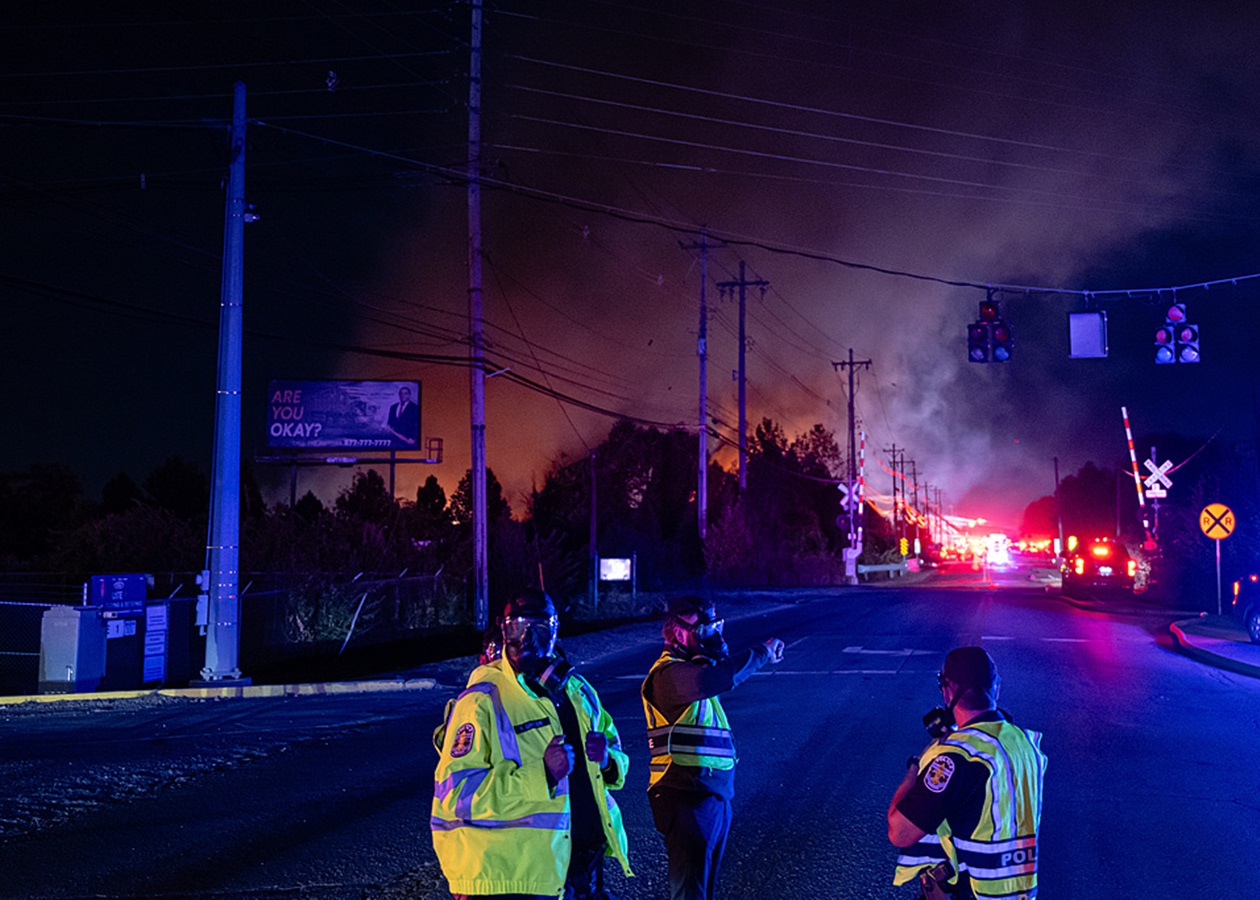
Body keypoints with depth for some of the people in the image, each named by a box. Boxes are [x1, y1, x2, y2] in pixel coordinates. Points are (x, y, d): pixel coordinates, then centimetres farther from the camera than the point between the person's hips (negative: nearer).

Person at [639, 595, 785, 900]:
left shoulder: (695, 667, 16)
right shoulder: (669, 673, -19)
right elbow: (724, 676, -32)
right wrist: (763, 652, -20)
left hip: (715, 796, 10)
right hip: (686, 797, -10)